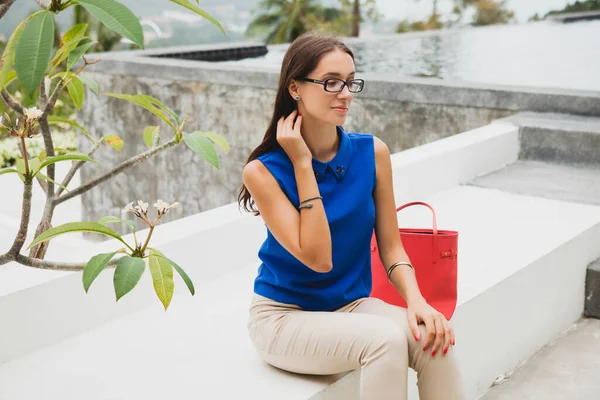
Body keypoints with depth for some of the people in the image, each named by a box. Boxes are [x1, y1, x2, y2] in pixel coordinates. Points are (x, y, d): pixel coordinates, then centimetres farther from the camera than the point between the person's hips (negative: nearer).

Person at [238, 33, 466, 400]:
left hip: (352, 305, 4)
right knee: (386, 339, -31)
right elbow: (318, 258, -21)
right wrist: (302, 164, -21)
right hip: (285, 315, -3)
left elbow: (391, 246, 0)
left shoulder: (372, 153, -4)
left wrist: (416, 301, -19)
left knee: (432, 339, -26)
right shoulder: (263, 171, -15)